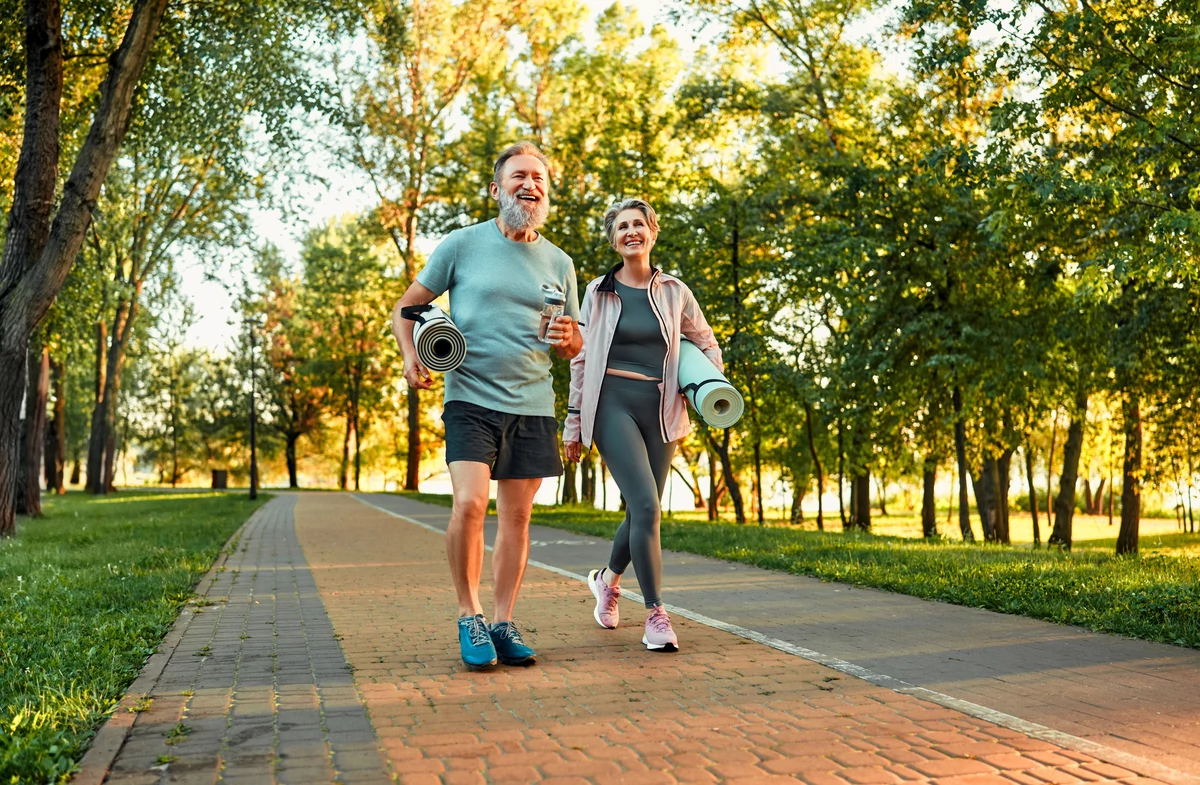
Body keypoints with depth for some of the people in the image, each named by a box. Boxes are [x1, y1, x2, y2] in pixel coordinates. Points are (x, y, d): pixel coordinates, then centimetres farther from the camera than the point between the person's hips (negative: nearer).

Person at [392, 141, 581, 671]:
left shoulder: (559, 263, 11)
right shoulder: (462, 244, 2)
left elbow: (573, 348, 18)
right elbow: (406, 307, 6)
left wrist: (569, 339, -6)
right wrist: (411, 354, -12)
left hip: (533, 406, 3)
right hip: (471, 399, -3)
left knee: (516, 517, 6)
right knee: (469, 503, -17)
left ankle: (503, 624, 16)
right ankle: (469, 616, 1)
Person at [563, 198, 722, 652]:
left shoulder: (674, 291, 9)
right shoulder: (599, 291, 6)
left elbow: (706, 343, 18)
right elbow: (581, 359, 7)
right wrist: (573, 421, 5)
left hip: (660, 408, 3)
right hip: (613, 405, -3)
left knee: (643, 511, 8)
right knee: (646, 506, -17)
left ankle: (608, 579, 38)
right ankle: (655, 615, -7)